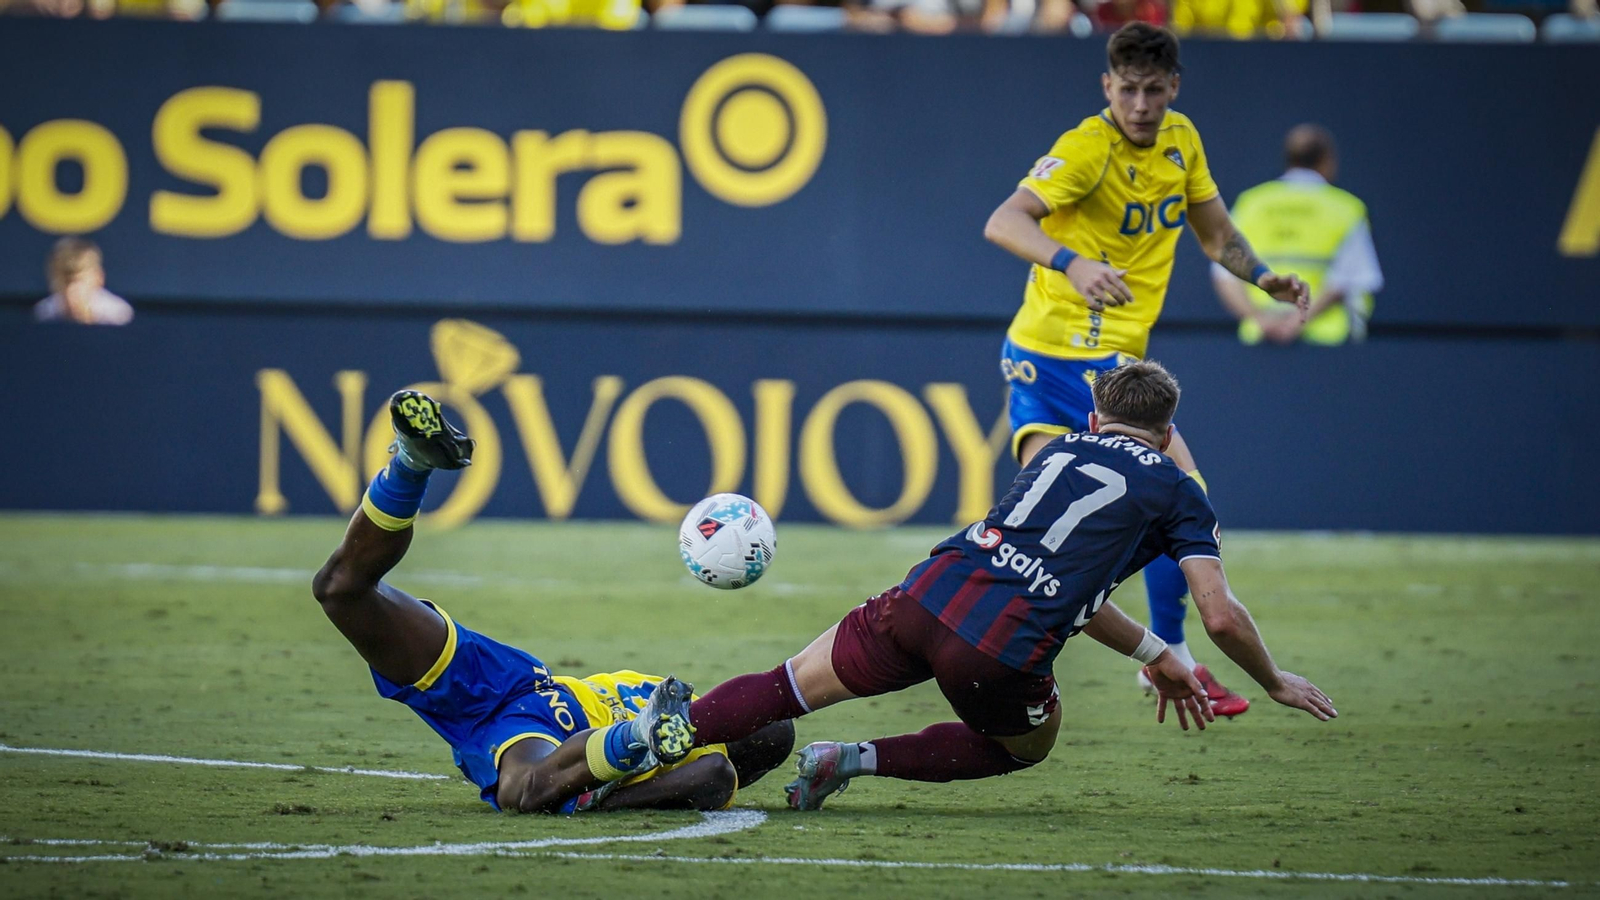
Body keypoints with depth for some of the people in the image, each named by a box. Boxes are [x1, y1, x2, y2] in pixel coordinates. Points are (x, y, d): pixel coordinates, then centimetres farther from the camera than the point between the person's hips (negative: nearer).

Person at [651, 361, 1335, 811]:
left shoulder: (1060, 449, 29)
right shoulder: (1176, 492, 14)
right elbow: (1221, 617, 8)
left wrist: (1154, 655, 41)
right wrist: (1276, 683, 26)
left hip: (930, 594, 4)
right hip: (1003, 652, -3)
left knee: (785, 689, 14)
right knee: (1025, 744, 28)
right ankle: (862, 760, 6)